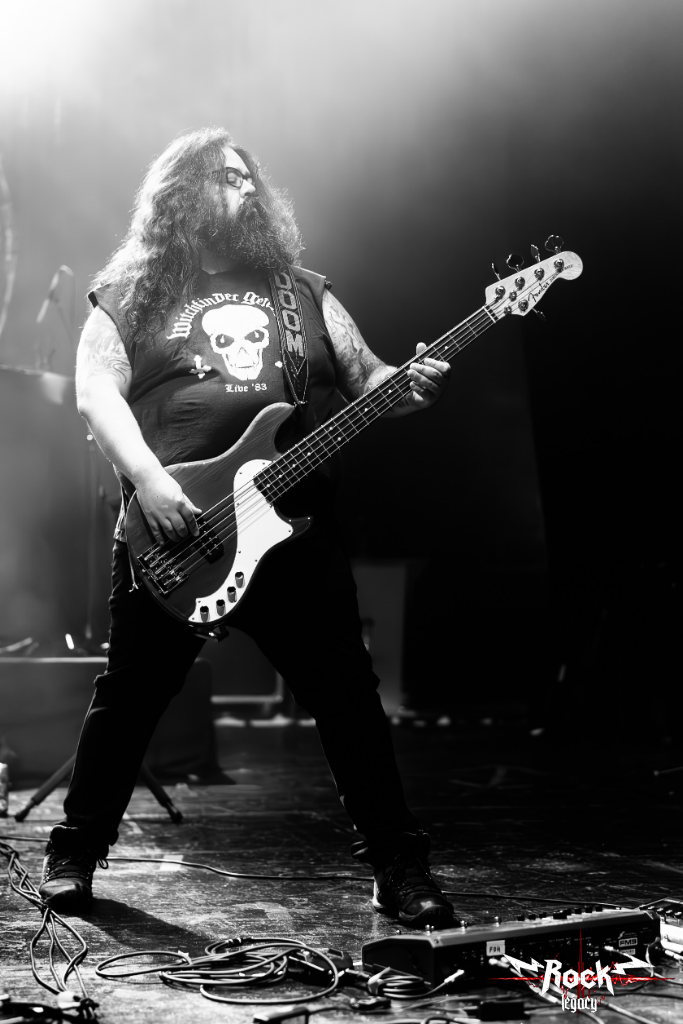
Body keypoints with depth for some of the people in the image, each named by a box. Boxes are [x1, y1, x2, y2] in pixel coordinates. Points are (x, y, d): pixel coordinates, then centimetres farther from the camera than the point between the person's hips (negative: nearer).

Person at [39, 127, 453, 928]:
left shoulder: (303, 291, 17)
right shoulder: (132, 292, 8)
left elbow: (366, 380, 12)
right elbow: (95, 390, -3)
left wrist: (411, 389, -11)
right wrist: (148, 480, -17)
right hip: (169, 535, -2)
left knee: (348, 699, 1)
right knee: (128, 697, 6)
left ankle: (399, 868, 10)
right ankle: (73, 855, 23)